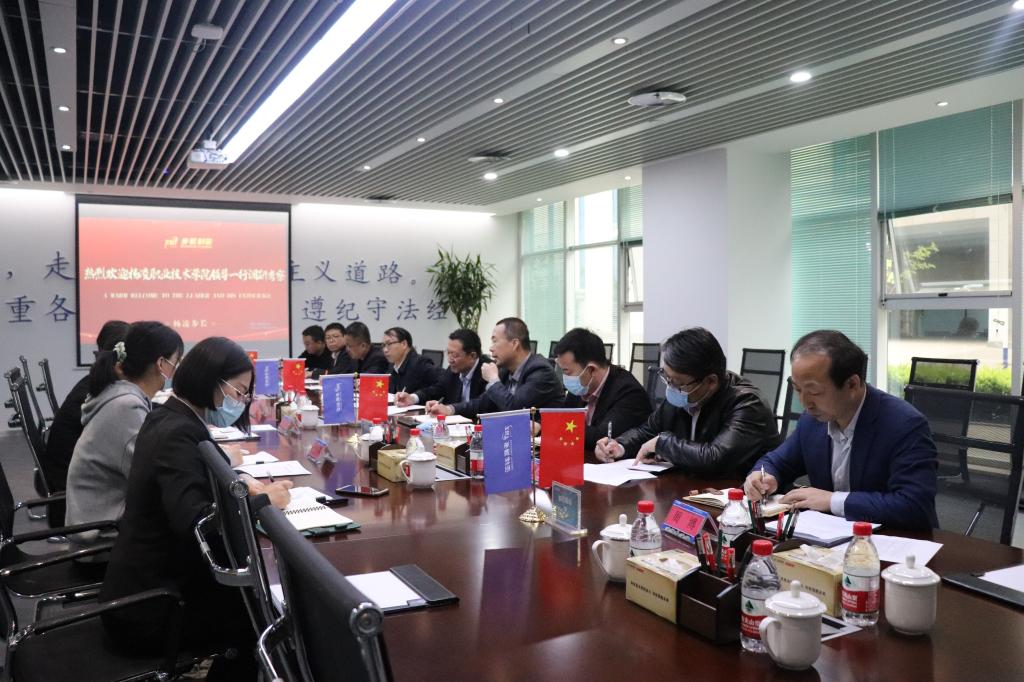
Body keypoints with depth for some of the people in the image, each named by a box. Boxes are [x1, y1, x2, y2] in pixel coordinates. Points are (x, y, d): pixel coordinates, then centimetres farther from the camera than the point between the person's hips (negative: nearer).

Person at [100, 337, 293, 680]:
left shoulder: (166, 419, 5)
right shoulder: (179, 434, -24)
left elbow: (192, 485, 16)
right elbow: (194, 523, -36)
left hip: (144, 585, 8)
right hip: (147, 607, -8)